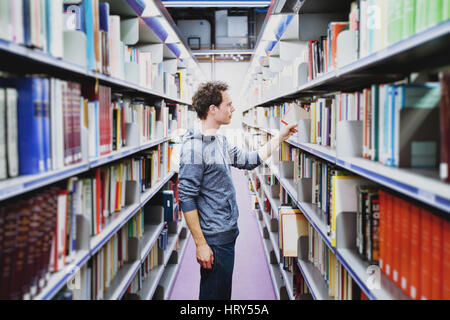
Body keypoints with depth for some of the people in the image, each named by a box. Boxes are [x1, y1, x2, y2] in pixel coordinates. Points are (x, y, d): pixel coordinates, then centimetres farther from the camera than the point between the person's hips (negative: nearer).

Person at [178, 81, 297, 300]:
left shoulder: (220, 142, 11)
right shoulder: (194, 147, -19)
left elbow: (251, 160, 23)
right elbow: (187, 199, -21)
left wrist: (280, 137, 21)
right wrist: (201, 245, -21)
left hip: (228, 234, 9)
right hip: (214, 240, -9)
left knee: (222, 293, 19)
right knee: (214, 295, 0)